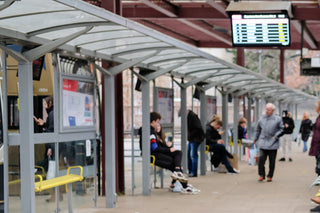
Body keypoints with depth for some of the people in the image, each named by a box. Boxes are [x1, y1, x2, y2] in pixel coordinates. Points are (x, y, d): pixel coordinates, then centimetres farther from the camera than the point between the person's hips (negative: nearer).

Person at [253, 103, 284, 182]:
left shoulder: (277, 119, -1)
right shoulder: (262, 118, 8)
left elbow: (282, 129, 5)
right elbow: (257, 129, 19)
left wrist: (276, 136, -8)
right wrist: (255, 139, 21)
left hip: (273, 143, -2)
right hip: (263, 142, 2)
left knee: (272, 161, 4)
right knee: (261, 159, -10)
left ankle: (270, 176, 16)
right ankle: (261, 175, 2)